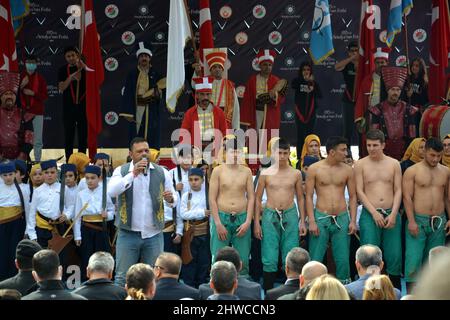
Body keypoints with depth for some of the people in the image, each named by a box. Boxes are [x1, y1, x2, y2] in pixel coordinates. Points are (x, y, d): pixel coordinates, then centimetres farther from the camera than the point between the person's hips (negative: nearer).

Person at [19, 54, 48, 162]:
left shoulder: (40, 78, 5)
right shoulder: (20, 77, 6)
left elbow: (45, 96, 3)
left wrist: (33, 93, -11)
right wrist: (21, 86, -11)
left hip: (37, 112, 0)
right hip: (23, 111, 0)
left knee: (38, 140, 0)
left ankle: (37, 161, 5)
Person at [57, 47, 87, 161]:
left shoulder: (84, 68, 3)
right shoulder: (63, 70, 4)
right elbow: (61, 88, -3)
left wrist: (83, 67, -20)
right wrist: (70, 78, -18)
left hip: (83, 105, 0)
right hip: (69, 106, 0)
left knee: (83, 135, 3)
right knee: (68, 135, 3)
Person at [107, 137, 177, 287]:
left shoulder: (161, 173, 4)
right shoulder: (121, 171, 0)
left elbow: (174, 198, 9)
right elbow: (111, 192, -17)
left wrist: (170, 199, -15)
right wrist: (133, 174, -21)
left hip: (154, 234, 2)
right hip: (128, 234, -1)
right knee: (122, 277, 0)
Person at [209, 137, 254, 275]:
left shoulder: (246, 171, 7)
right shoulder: (218, 171, 1)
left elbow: (251, 197, 7)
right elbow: (212, 199, -2)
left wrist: (248, 222, -2)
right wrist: (218, 224, -8)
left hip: (242, 218, 2)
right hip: (222, 218, -2)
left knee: (243, 261, 2)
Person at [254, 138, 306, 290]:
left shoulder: (296, 174, 6)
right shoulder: (265, 174, 2)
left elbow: (300, 198, 12)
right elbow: (258, 199, 6)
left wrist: (302, 221, 6)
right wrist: (256, 223, 0)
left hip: (290, 215, 1)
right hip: (270, 216, -1)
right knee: (270, 259, -3)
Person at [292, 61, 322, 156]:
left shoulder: (314, 83, 4)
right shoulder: (297, 81, 1)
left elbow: (320, 95, -2)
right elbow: (293, 86, -21)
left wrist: (313, 89, -21)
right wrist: (305, 80, -31)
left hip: (311, 112, 1)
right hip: (300, 112, -1)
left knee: (310, 134, 3)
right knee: (300, 134, -2)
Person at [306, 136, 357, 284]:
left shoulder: (347, 170, 5)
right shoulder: (314, 169, -1)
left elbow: (353, 196, 9)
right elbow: (309, 196, -1)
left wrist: (353, 220, 1)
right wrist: (311, 221, -8)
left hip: (342, 219, 2)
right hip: (321, 218, -2)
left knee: (343, 260, 4)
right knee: (315, 260, 0)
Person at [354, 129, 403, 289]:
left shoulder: (394, 164, 8)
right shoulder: (360, 164, 3)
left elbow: (398, 190, 5)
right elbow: (359, 191, -2)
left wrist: (393, 214, -8)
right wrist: (374, 213, -11)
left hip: (391, 214, 2)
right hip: (369, 214, -2)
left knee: (394, 256, 0)